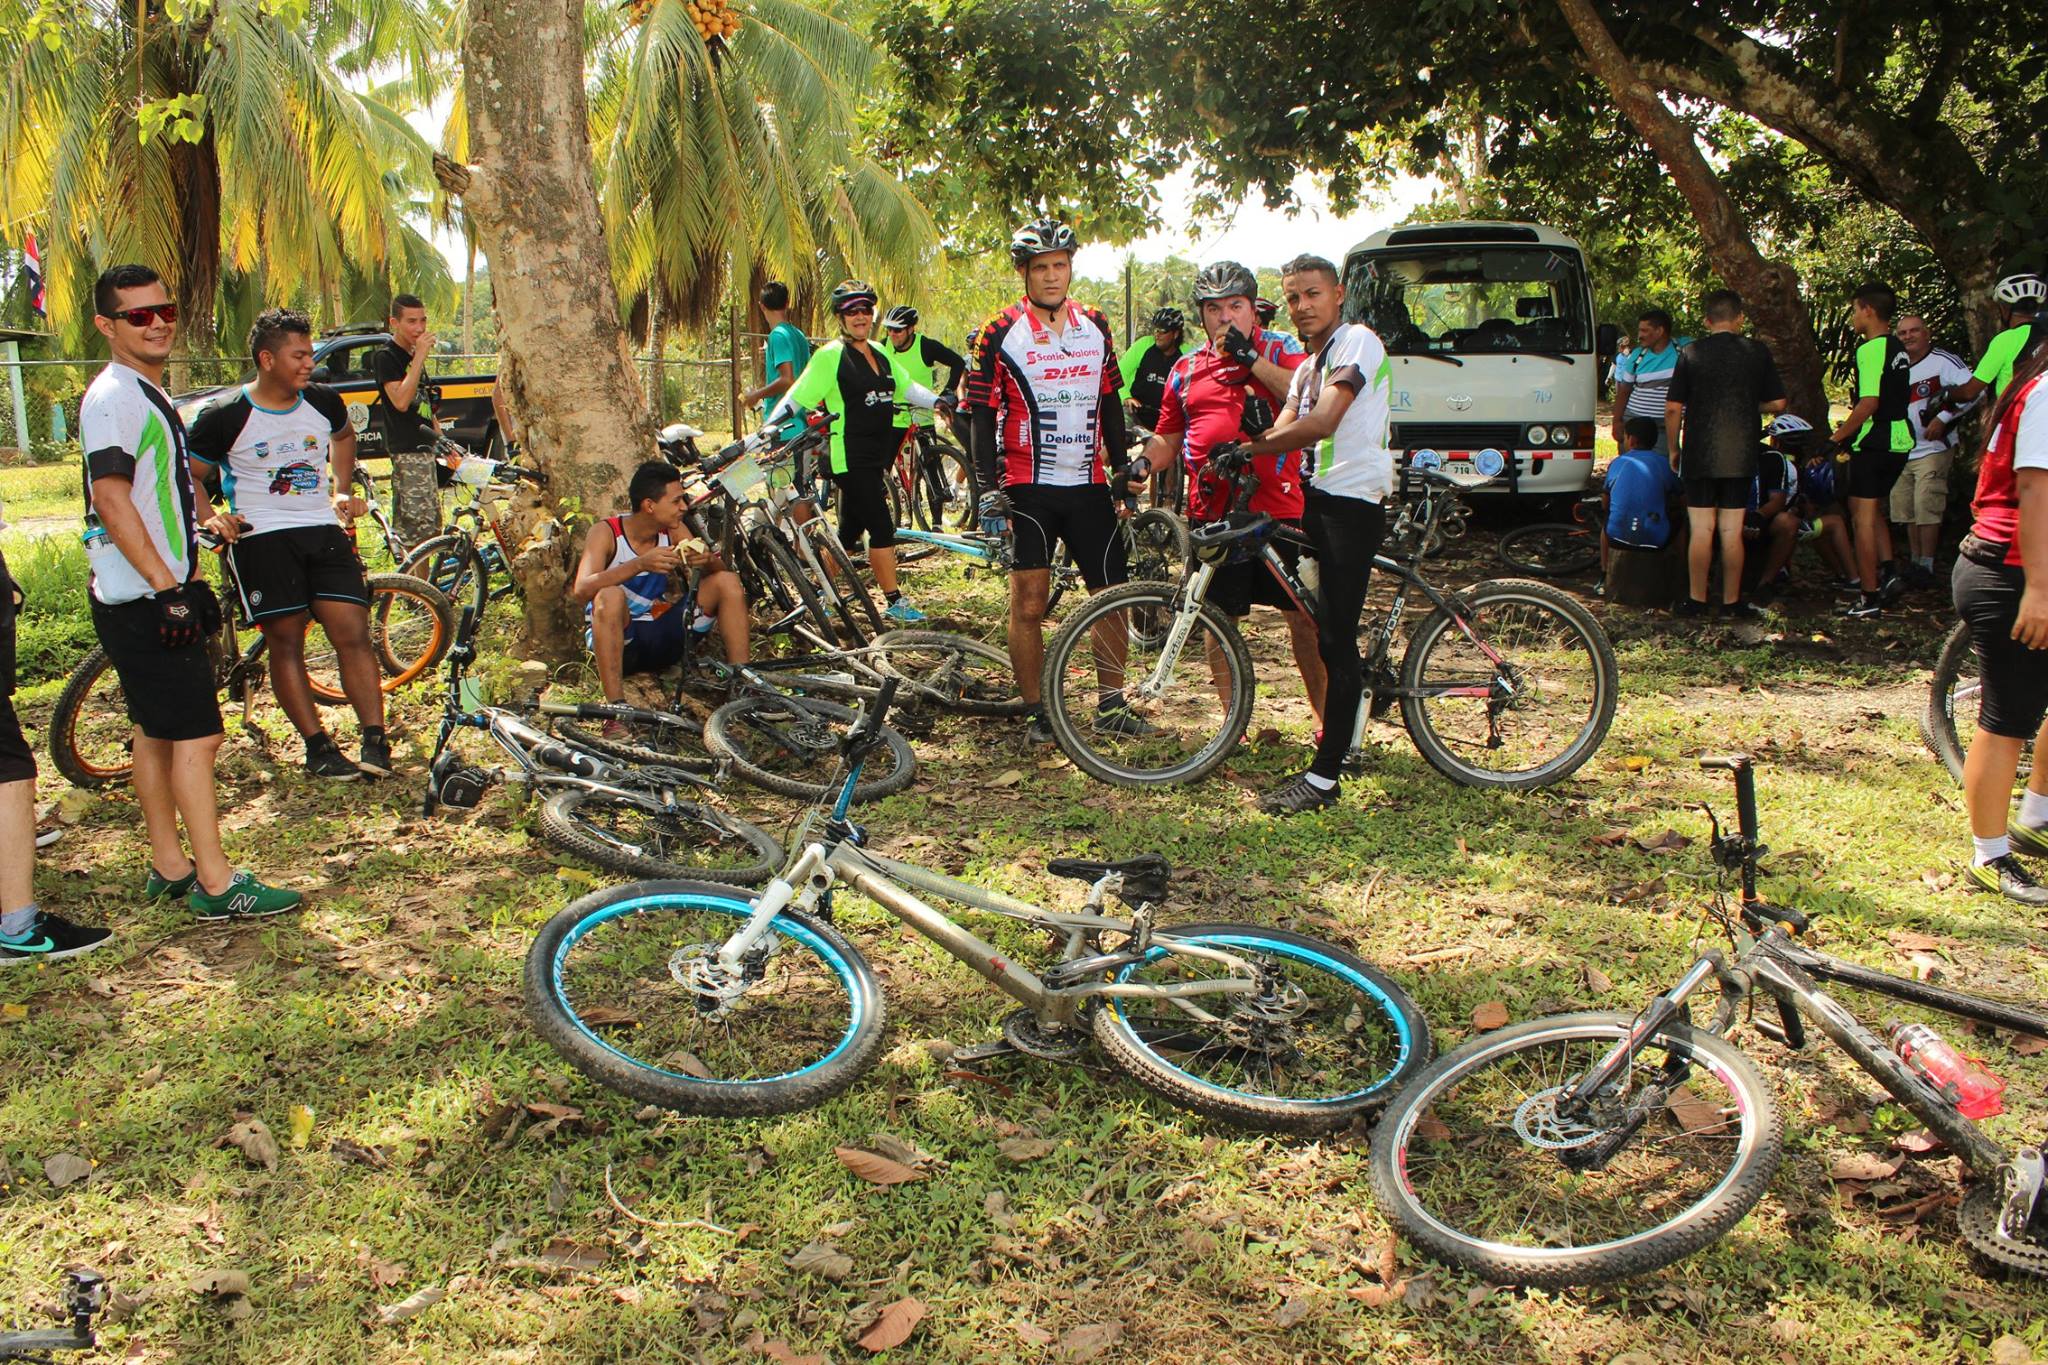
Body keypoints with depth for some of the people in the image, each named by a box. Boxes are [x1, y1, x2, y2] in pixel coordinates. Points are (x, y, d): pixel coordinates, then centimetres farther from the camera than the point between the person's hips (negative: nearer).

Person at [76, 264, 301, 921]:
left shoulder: (150, 393, 17)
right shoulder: (112, 395, -14)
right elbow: (110, 496, -21)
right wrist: (166, 585, -23)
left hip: (163, 591, 10)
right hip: (144, 599, -10)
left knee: (157, 732, 14)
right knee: (197, 735, -9)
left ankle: (169, 867, 22)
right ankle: (215, 883, -5)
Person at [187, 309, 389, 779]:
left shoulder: (323, 402, 6)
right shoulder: (224, 417, -6)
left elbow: (344, 437, 29)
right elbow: (190, 476, 5)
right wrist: (212, 517, -11)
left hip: (323, 530, 3)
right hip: (262, 538, -3)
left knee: (352, 634, -6)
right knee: (285, 641, -2)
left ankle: (375, 739, -4)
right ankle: (317, 745, 5)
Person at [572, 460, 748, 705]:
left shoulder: (674, 531, 0)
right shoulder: (606, 532, -14)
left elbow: (718, 571, -5)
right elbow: (581, 591, -29)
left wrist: (707, 560, -30)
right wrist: (640, 564, -41)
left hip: (662, 635, 5)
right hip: (616, 637, -5)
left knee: (728, 581, -9)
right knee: (610, 597, -37)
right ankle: (616, 704, -37)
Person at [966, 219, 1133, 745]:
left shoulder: (1096, 327, 9)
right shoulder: (1000, 334, -4)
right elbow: (982, 415, -5)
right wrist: (990, 491, -11)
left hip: (1089, 486, 4)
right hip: (1028, 489, -4)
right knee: (1028, 604, -2)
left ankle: (1112, 703, 18)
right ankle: (1036, 713, 10)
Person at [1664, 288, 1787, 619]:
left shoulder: (1691, 353, -3)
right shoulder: (1757, 352, 0)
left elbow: (1673, 408, -4)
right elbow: (1777, 404, 3)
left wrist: (1674, 449, 7)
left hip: (1699, 457, -1)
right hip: (1741, 456, 1)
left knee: (1701, 531, 3)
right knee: (1732, 532, 5)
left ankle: (1696, 600, 6)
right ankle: (1732, 601, 11)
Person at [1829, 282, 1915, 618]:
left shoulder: (1870, 349, -16)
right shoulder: (1897, 349, 13)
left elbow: (1869, 402, -24)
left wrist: (1836, 437, -17)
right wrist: (1851, 430, 21)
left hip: (1874, 444, -9)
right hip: (1898, 441, 9)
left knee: (1863, 516, -3)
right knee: (1875, 511, 22)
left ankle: (1869, 597, -1)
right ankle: (1887, 574, 13)